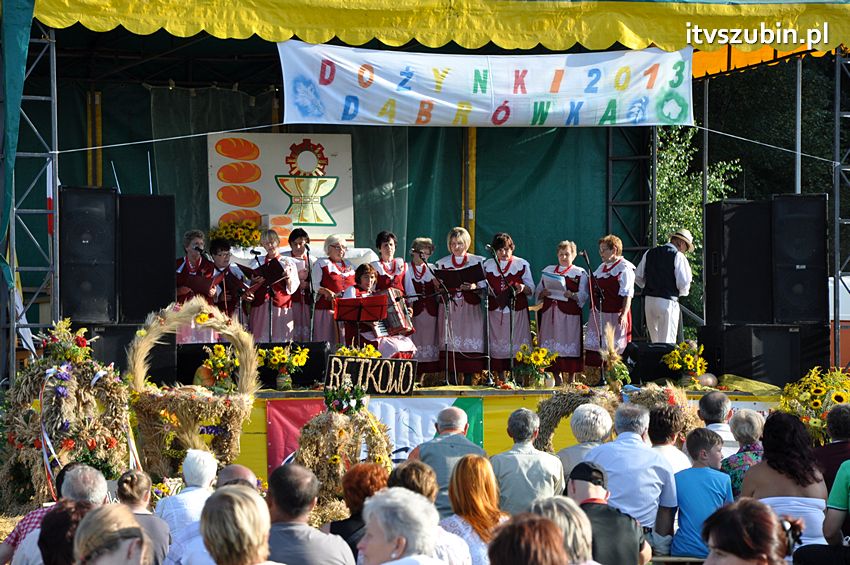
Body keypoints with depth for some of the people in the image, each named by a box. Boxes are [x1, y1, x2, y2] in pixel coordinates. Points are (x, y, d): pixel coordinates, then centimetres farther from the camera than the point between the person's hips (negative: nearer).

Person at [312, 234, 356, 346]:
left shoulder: (349, 266, 21)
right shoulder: (321, 264, 6)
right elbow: (314, 285, -2)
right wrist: (326, 291, -18)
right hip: (327, 309, -4)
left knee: (345, 340, 0)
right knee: (328, 340, -8)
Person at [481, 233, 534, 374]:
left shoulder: (522, 264, 5)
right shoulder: (487, 265, 11)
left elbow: (531, 289, 6)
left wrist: (523, 288, -16)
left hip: (517, 312, -2)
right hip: (495, 312, 2)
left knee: (516, 345, -5)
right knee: (497, 345, 0)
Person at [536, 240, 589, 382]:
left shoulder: (580, 273, 6)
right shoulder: (548, 270, 18)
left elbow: (583, 296, -2)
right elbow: (538, 292, 16)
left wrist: (571, 295, -21)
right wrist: (543, 293, -7)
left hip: (569, 314, -3)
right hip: (549, 313, 3)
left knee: (569, 347, -6)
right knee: (552, 346, 2)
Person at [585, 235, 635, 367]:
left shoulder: (624, 268, -7)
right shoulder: (602, 267, 17)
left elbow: (627, 294, -14)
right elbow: (594, 289, 24)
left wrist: (624, 314, -22)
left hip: (615, 315, -8)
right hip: (599, 314, 8)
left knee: (615, 347, -5)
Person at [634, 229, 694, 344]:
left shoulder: (650, 253, 11)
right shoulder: (678, 256, -7)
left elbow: (638, 277, 12)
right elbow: (683, 283, -13)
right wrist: (682, 292, 8)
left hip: (649, 300, 6)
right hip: (668, 302, -6)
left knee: (655, 340, 15)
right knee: (666, 342, -2)